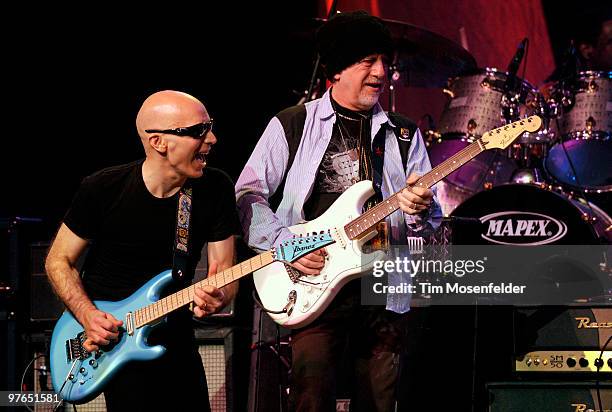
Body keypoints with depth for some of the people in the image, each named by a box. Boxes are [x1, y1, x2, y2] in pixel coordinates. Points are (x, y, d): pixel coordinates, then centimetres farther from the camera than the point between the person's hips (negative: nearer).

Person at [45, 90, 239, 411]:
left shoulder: (215, 189, -7)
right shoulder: (103, 189, -15)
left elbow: (225, 273, -5)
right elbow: (59, 260, -4)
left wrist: (218, 297, -29)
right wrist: (87, 315, -19)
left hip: (175, 333, 4)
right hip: (111, 333, -4)